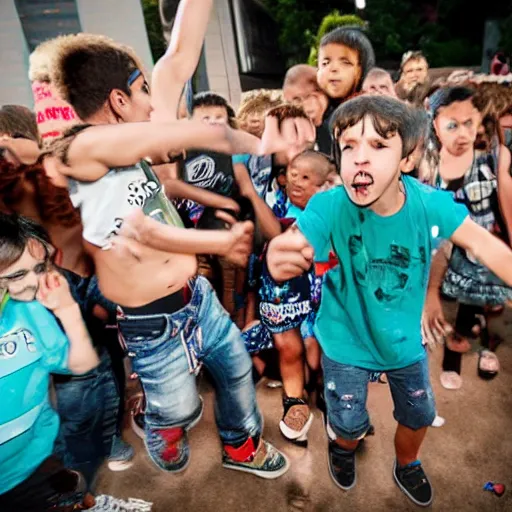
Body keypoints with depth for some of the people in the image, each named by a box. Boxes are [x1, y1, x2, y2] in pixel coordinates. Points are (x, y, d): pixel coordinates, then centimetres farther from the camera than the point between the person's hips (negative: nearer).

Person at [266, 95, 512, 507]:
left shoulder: (429, 202, -23)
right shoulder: (329, 206, -31)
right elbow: (296, 247, -47)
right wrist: (281, 258, -69)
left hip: (405, 338, 3)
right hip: (346, 341, -2)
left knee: (419, 414, 24)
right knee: (350, 423, 16)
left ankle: (407, 465, 60)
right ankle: (343, 448, 57)